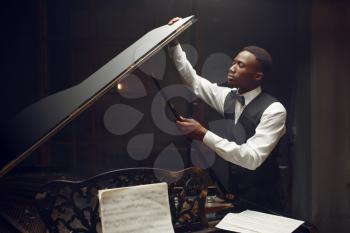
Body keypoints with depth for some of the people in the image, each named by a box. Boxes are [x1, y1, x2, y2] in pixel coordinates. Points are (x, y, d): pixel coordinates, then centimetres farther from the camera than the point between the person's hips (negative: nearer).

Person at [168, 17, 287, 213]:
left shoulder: (273, 110, -20)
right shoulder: (228, 97, 1)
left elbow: (253, 158, -29)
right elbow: (193, 80, 10)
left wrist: (204, 135, -32)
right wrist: (174, 44, 0)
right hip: (236, 195, 6)